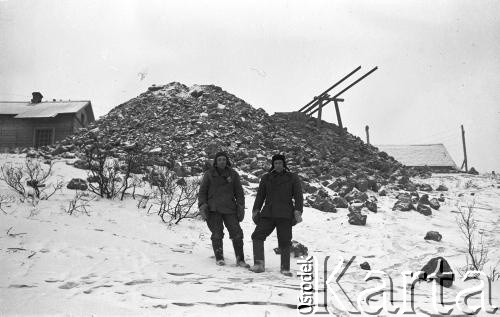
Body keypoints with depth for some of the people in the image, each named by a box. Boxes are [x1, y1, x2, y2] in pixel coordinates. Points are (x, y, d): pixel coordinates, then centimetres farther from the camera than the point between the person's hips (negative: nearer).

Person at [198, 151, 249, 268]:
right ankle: (219, 258, 9)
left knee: (237, 233, -4)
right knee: (217, 234, -5)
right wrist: (202, 206, -3)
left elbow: (239, 192, 13)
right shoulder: (209, 174, 6)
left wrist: (241, 208, 5)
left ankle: (240, 259, 4)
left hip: (229, 209, 1)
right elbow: (202, 192, 9)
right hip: (213, 210, -1)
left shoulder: (233, 174, 10)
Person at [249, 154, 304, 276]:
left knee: (284, 242, -3)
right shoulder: (266, 178, 14)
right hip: (268, 213, 2)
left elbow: (298, 195, 3)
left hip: (285, 215, -2)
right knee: (257, 235, -14)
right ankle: (259, 264, -13)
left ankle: (285, 268, 9)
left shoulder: (292, 178, 7)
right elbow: (260, 195, 16)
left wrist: (298, 210, -10)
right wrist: (255, 210, 6)